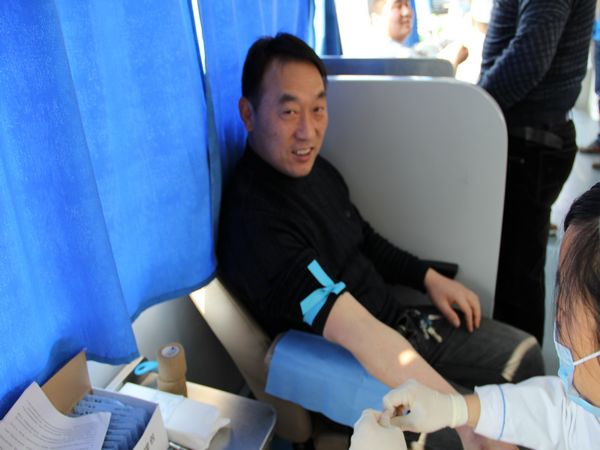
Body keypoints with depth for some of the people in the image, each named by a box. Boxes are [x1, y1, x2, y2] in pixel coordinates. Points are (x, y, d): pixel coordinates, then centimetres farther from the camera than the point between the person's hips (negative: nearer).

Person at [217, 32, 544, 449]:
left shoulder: (313, 168, 0)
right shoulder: (254, 223, -30)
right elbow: (367, 339, -35)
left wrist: (428, 277, 4)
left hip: (397, 322, 8)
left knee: (524, 355, 11)